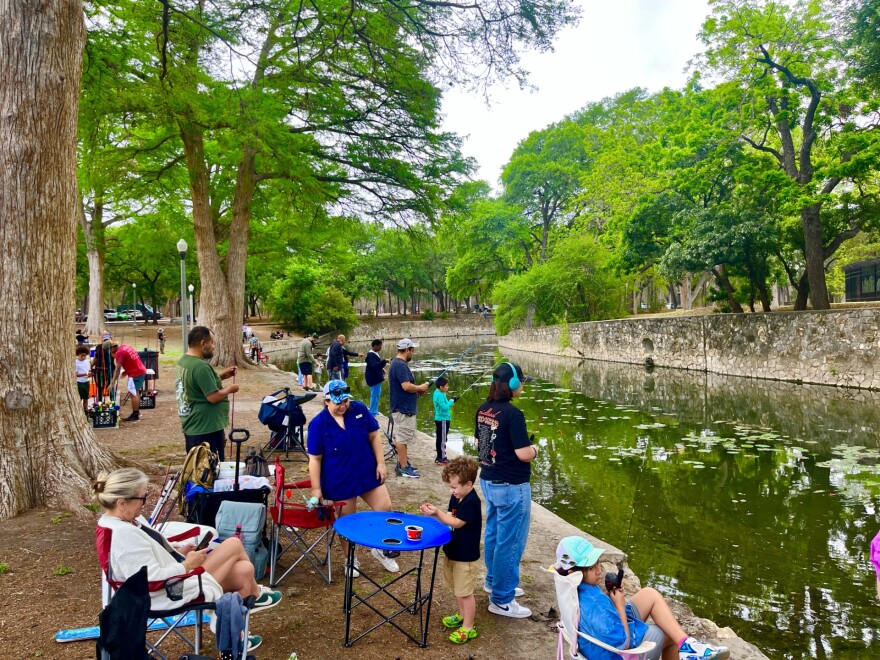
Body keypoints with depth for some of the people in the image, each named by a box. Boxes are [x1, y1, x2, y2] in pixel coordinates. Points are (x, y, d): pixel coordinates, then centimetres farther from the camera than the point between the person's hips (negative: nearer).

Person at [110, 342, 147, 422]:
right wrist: (126, 371, 15)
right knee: (136, 392, 20)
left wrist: (112, 383, -15)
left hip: (135, 374, -10)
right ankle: (137, 411, 31)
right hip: (142, 370, 10)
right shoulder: (125, 346, 10)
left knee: (133, 393, -4)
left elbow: (117, 370, -17)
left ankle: (135, 416, -1)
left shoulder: (119, 353, -16)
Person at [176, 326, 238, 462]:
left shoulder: (183, 361, 9)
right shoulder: (201, 366, -23)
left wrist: (221, 376, 13)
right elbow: (213, 397, -25)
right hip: (206, 428, -10)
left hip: (192, 426, 10)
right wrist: (229, 389, -8)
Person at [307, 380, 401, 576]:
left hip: (367, 473, 3)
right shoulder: (318, 424, -15)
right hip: (340, 481, -3)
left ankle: (381, 549, 28)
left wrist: (381, 463, -3)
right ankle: (350, 560, 34)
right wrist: (316, 489, -11)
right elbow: (315, 458, -11)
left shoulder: (360, 410, -7)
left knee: (385, 508, 3)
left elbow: (374, 436, 2)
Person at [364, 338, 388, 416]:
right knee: (375, 395, -7)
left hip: (376, 377, 11)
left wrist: (382, 369, 9)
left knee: (377, 394, 18)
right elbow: (374, 366, -33)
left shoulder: (375, 353, 11)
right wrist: (384, 361, -41)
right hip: (373, 378, -11)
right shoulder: (371, 355, -20)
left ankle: (374, 411, 28)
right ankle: (373, 413, -1)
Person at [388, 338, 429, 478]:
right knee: (402, 438, -4)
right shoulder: (400, 365, -21)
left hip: (403, 407, 11)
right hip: (403, 408, -11)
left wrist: (417, 390, 10)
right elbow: (406, 386, -28)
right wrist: (420, 388, -11)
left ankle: (403, 463, 25)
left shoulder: (396, 363, 12)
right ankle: (403, 468, 3)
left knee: (401, 437, 17)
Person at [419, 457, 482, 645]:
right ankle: (462, 616, 43)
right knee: (456, 588, 23)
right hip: (452, 551, 9)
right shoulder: (457, 497, 1)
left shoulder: (472, 502, -26)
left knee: (464, 592, 4)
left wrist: (437, 513, -29)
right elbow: (449, 517, 0)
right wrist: (434, 512, -17)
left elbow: (456, 523, -25)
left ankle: (468, 628, 18)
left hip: (466, 556, -9)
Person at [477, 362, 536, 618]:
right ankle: (502, 600, 15)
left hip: (488, 480, 8)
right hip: (511, 486, -8)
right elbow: (524, 454, -23)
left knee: (493, 534, 22)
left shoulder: (483, 409, 1)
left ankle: (494, 581, 40)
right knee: (510, 542, 4)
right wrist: (534, 450, -3)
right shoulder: (513, 414, -23)